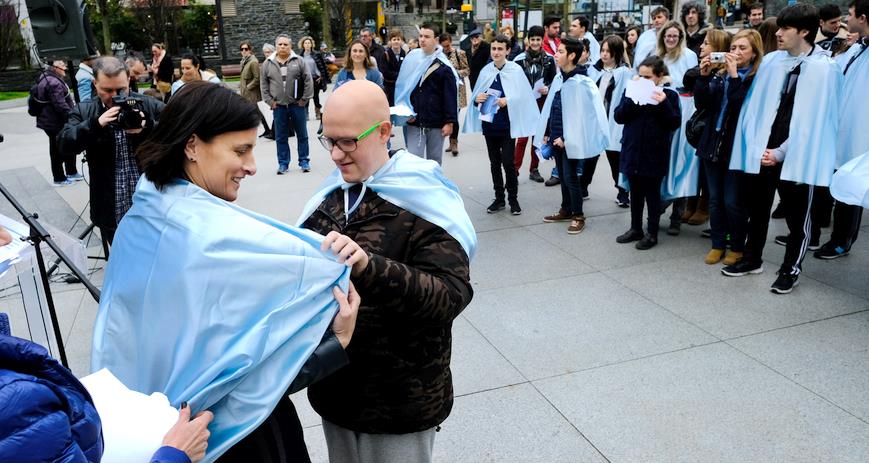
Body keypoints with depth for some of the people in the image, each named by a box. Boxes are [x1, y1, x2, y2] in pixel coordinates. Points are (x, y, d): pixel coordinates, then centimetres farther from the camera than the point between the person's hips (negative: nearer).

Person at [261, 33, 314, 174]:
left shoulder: (299, 61, 0)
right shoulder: (268, 64, 5)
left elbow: (308, 81, -1)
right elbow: (263, 84, 9)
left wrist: (304, 99, -5)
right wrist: (270, 101, 2)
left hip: (297, 105, -1)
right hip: (279, 106, 1)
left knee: (302, 135, 7)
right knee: (281, 137, 7)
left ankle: (304, 161, 18)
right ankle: (283, 163, 16)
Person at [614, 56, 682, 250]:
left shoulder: (668, 95, -5)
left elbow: (675, 124, -9)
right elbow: (619, 117, -3)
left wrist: (663, 104, -22)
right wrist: (630, 96, -16)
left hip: (654, 154, -4)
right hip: (632, 151, 4)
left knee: (652, 194, 6)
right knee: (635, 192, 15)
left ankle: (652, 233, 17)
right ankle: (635, 229, 28)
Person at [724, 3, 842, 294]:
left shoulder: (825, 68, -8)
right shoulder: (770, 61, 4)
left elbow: (814, 119, -9)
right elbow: (755, 107, 6)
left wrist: (781, 152, -12)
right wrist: (755, 145, -3)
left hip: (796, 156, -4)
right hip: (762, 151, 4)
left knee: (797, 215, 8)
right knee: (757, 208, 15)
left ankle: (790, 269, 23)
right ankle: (752, 259, 32)